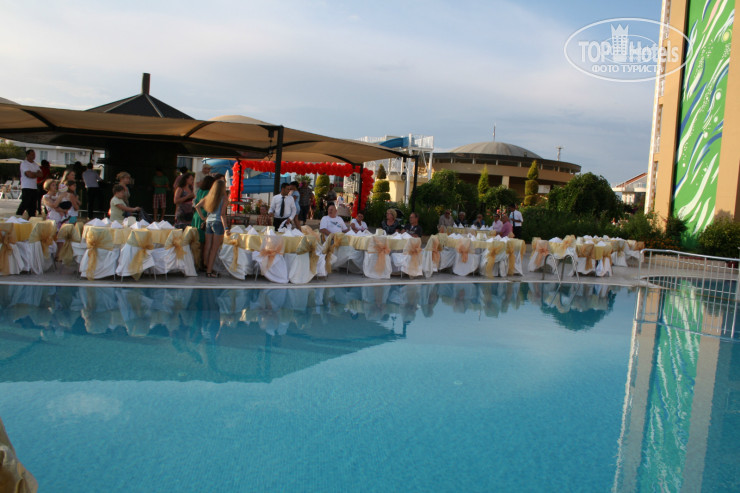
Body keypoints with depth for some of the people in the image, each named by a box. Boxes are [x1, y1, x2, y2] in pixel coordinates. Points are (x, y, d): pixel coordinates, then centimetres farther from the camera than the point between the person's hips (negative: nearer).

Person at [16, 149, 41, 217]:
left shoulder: (36, 165, 18)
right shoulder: (24, 163, -4)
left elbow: (40, 174, 5)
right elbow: (30, 175, -16)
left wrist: (32, 174, -8)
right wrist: (36, 173, 1)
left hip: (35, 188, 7)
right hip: (26, 188, -7)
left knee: (33, 205, 7)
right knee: (25, 204, -10)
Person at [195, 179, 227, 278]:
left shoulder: (209, 196, 9)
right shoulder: (223, 198, -8)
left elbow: (197, 206, 10)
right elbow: (222, 214, -13)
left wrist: (202, 217, 14)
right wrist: (225, 228, -12)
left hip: (208, 222, 6)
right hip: (218, 222, -6)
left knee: (207, 246, 10)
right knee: (215, 248, -1)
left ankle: (206, 267, 19)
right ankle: (209, 271, 0)